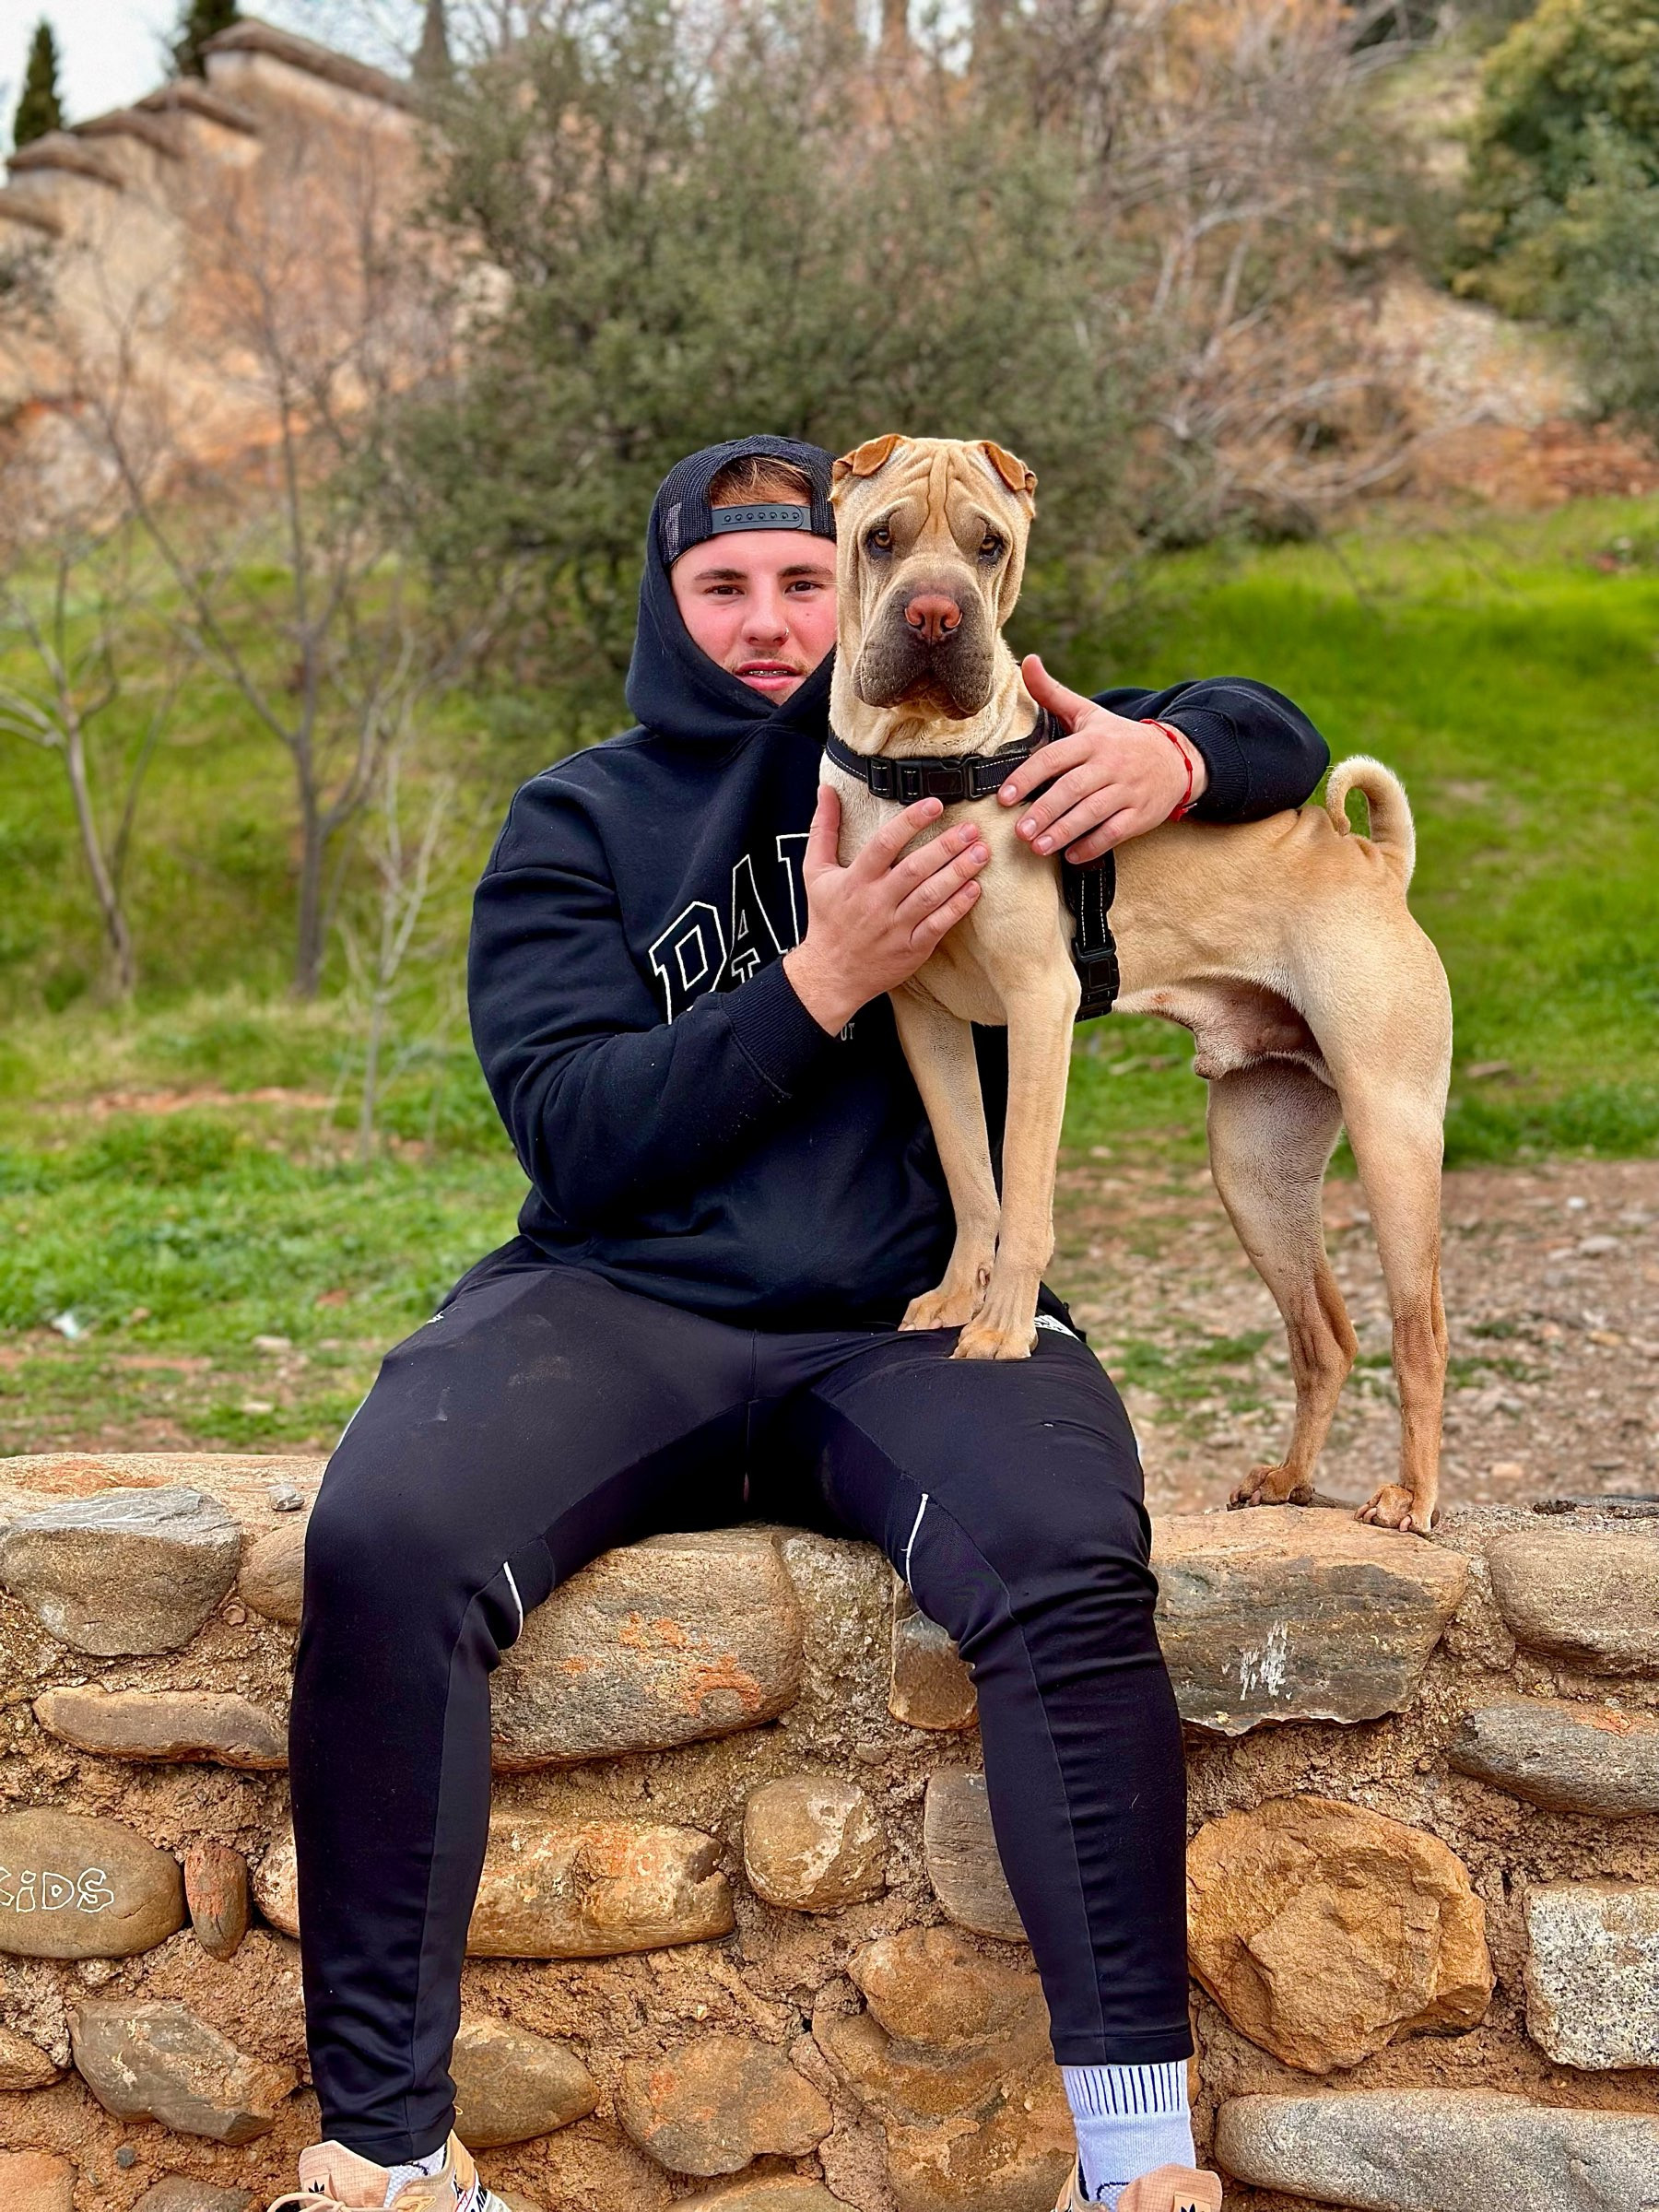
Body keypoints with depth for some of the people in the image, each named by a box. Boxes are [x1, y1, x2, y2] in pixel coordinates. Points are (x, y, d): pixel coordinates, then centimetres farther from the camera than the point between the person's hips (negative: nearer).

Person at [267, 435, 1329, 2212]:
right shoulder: (576, 823, 11)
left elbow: (1272, 739, 17)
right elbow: (575, 1135, -2)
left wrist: (1172, 755, -8)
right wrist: (822, 983, -14)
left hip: (908, 1318, 1)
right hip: (624, 1308, 0)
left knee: (1069, 1569, -33)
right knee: (383, 1542, -29)